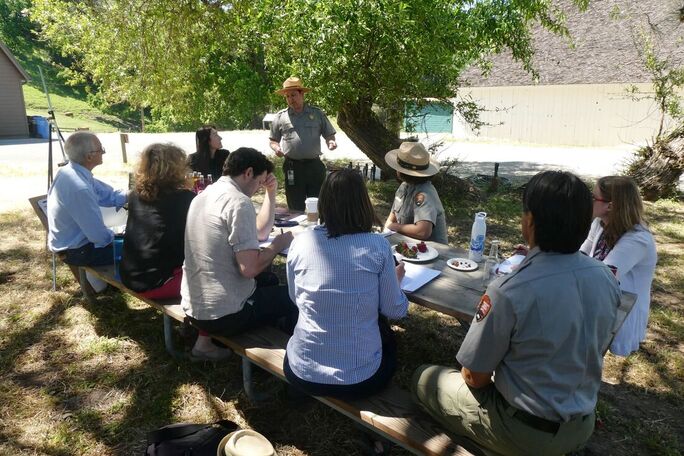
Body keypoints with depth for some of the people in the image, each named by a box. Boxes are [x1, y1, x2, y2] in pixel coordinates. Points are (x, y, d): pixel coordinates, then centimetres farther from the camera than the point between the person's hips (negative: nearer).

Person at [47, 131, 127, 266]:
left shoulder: (73, 171, -4)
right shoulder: (80, 188, -33)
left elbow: (108, 195, 4)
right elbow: (99, 236, -28)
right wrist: (116, 237, -8)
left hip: (71, 239, 9)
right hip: (76, 251, -9)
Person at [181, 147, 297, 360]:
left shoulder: (207, 194, 10)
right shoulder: (238, 202, -19)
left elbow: (260, 231, 17)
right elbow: (249, 268, -24)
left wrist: (271, 192, 11)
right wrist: (277, 245, -7)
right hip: (223, 313, -9)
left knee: (269, 279, 27)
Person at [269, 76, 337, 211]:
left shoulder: (317, 114, 7)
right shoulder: (280, 117, 7)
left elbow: (329, 134, 11)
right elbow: (273, 140, 13)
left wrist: (331, 142, -11)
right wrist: (276, 148, -9)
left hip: (314, 165, 0)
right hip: (292, 167, 0)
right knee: (295, 207, 7)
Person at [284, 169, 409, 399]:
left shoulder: (300, 243, -10)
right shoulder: (378, 246, -15)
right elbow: (395, 311, -4)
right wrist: (396, 278, 16)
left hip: (301, 373, 3)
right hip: (360, 378, -2)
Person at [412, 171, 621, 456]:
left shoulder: (509, 292, -31)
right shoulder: (607, 278, -11)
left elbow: (474, 376, -19)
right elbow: (598, 349, 7)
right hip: (582, 427, 6)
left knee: (423, 378, 11)